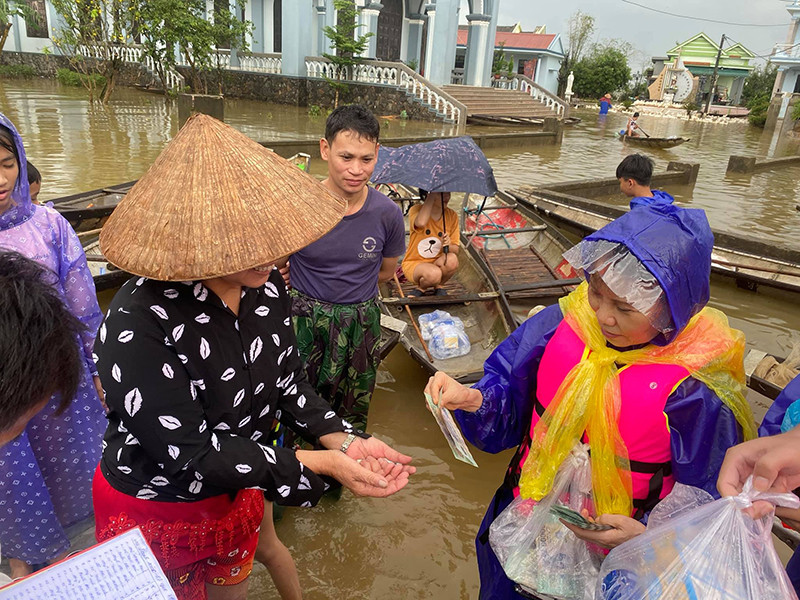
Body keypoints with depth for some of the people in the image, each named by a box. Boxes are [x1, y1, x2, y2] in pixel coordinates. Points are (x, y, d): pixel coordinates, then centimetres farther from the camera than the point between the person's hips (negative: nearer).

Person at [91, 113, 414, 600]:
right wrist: (319, 464, -31)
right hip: (154, 513, -5)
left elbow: (287, 381, -3)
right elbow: (188, 452, -30)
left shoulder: (268, 288, -14)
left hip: (240, 492, 5)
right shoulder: (140, 323, -33)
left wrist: (345, 442, -19)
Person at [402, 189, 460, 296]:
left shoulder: (452, 215, -2)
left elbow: (455, 250, -1)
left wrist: (448, 246, -26)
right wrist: (431, 196, -29)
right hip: (413, 263, -4)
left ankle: (438, 287, -2)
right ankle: (422, 288, 0)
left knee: (452, 260, -30)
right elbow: (421, 223, -38)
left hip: (437, 263, 4)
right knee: (434, 274, -36)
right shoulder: (416, 210, -12)